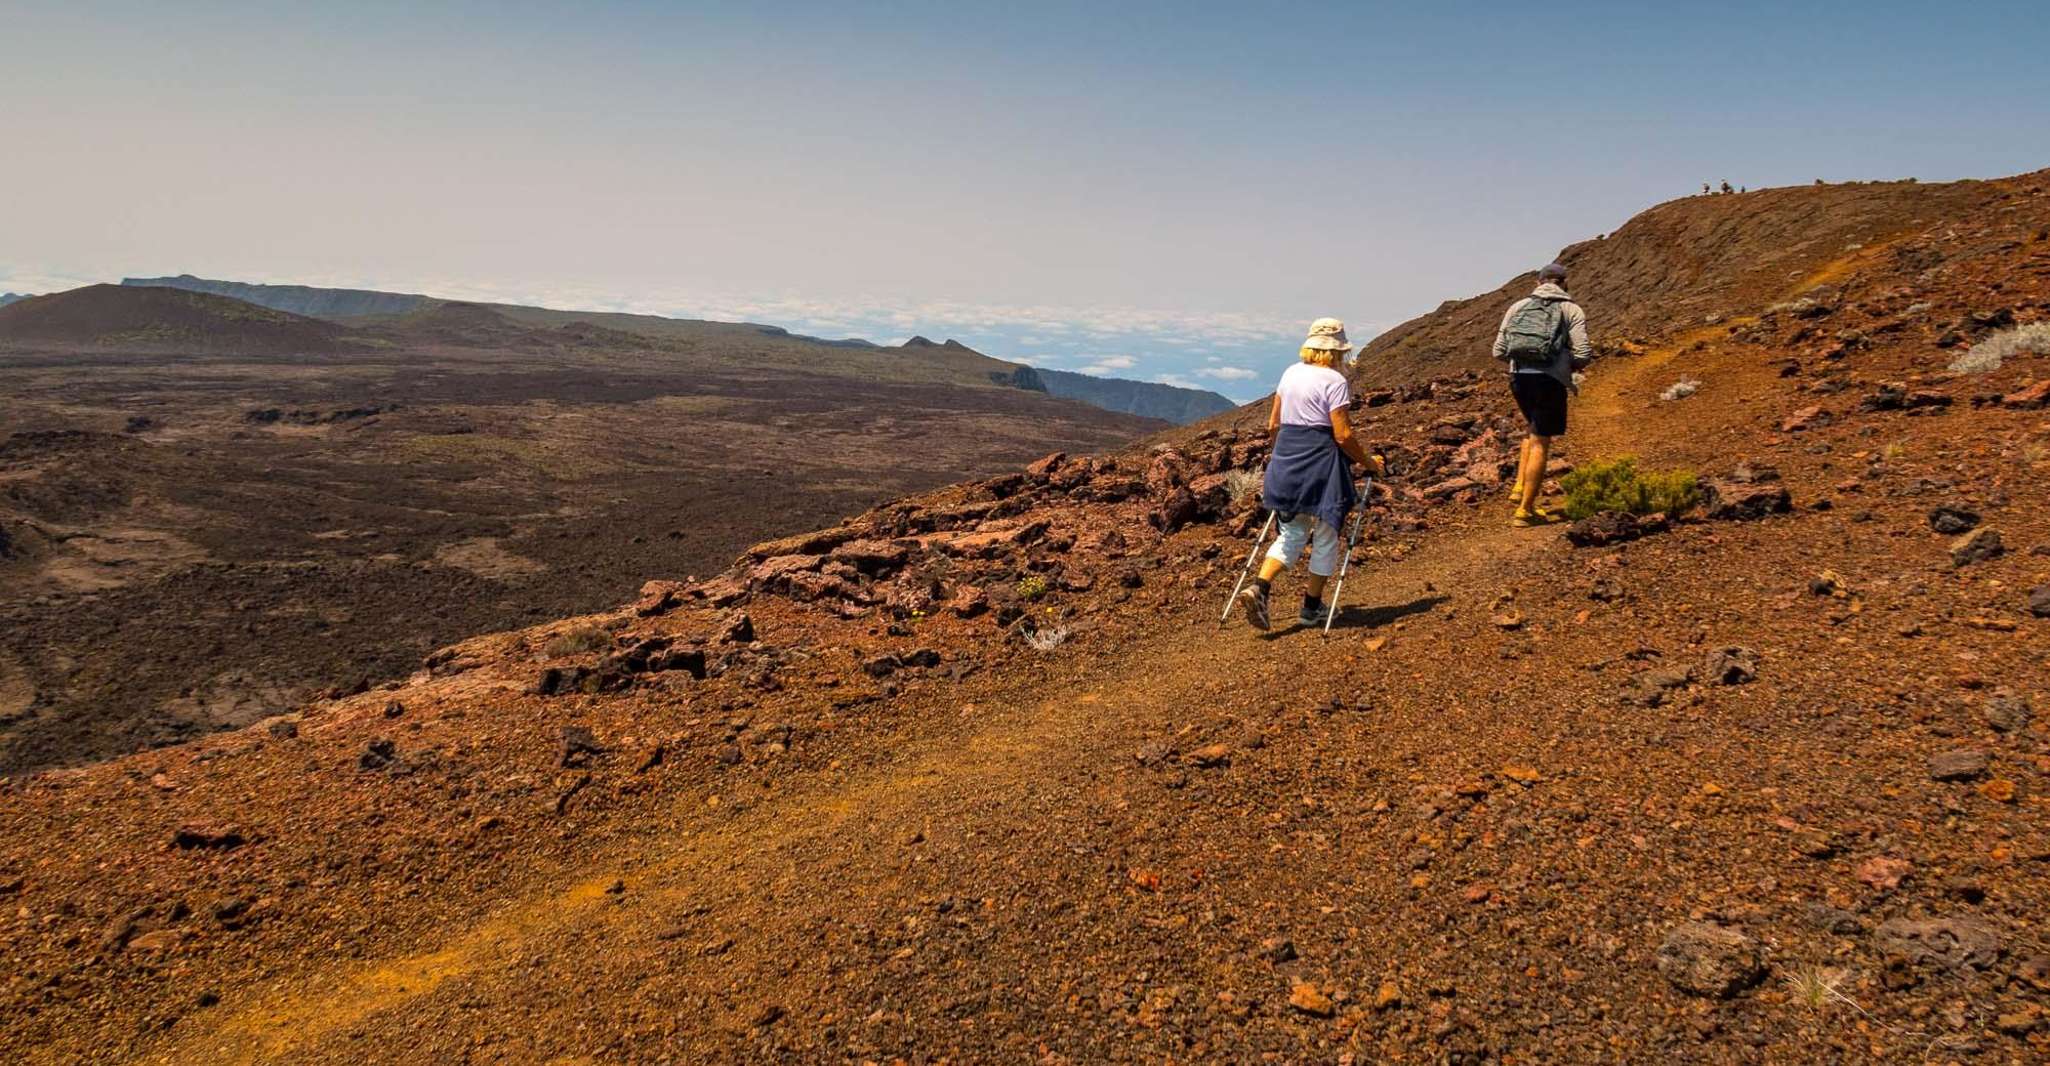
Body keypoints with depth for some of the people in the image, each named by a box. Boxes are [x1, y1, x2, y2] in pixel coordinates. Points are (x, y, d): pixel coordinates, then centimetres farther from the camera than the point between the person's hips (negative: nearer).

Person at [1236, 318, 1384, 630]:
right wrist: (1368, 462, -2)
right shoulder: (1334, 381, -10)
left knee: (1291, 534, 14)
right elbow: (1343, 435, -15)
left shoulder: (1291, 373, 10)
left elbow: (1273, 424, 15)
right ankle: (1312, 608, 17)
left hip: (1286, 458, 6)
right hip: (1321, 463, -6)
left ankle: (1259, 588, -8)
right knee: (1325, 536, 9)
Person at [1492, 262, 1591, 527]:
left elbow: (1499, 351, 8)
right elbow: (1582, 355, -6)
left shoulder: (1518, 306, 12)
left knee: (1535, 431, 27)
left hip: (1519, 378, 4)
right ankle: (1525, 510, 7)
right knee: (1540, 444, 4)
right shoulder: (1572, 310, 4)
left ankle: (1520, 488, 19)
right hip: (1550, 381, -4)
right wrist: (1569, 366, 15)